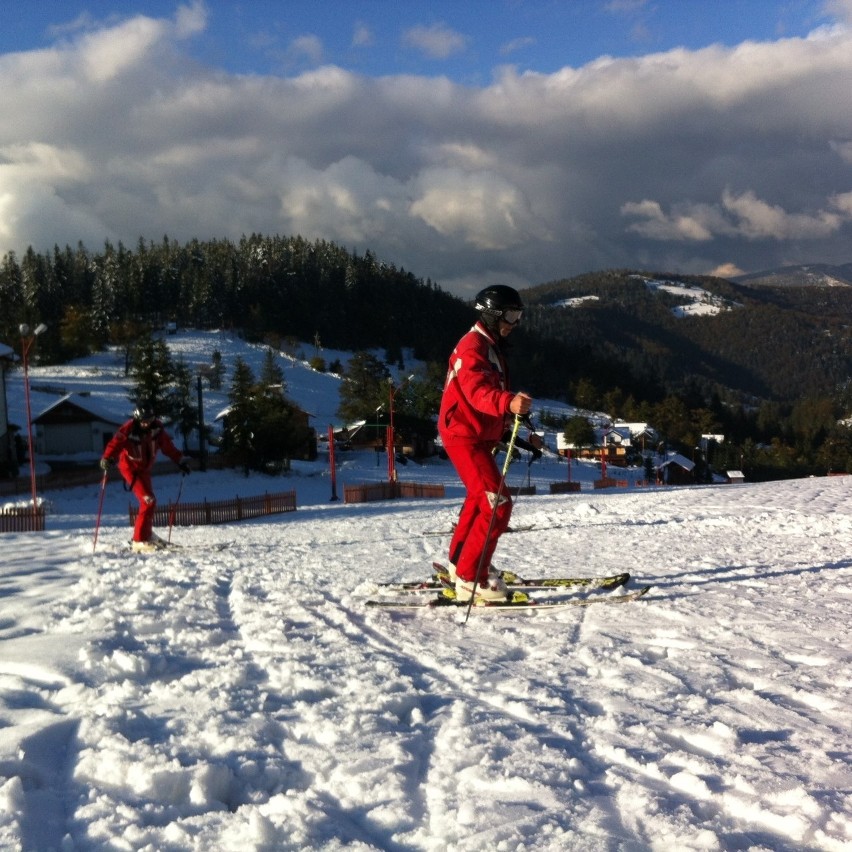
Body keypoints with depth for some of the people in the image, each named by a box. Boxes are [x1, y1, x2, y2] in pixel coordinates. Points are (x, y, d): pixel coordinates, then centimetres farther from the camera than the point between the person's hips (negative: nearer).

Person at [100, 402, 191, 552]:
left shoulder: (156, 428, -7)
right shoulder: (128, 429, -23)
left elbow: (168, 446, 3)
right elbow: (115, 444, -35)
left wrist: (181, 461, 5)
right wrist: (107, 458, -53)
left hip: (145, 468, 7)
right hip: (130, 468, -7)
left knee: (149, 501, 19)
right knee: (148, 501, -17)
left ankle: (147, 534, 41)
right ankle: (139, 541, -14)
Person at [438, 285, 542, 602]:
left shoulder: (491, 348, 17)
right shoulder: (472, 346, -16)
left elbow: (494, 394, 26)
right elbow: (477, 391, -34)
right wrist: (509, 402, -54)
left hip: (479, 435, 11)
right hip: (464, 433, -11)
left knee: (480, 498, 26)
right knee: (497, 503, -17)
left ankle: (459, 561, 43)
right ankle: (469, 579, -15)